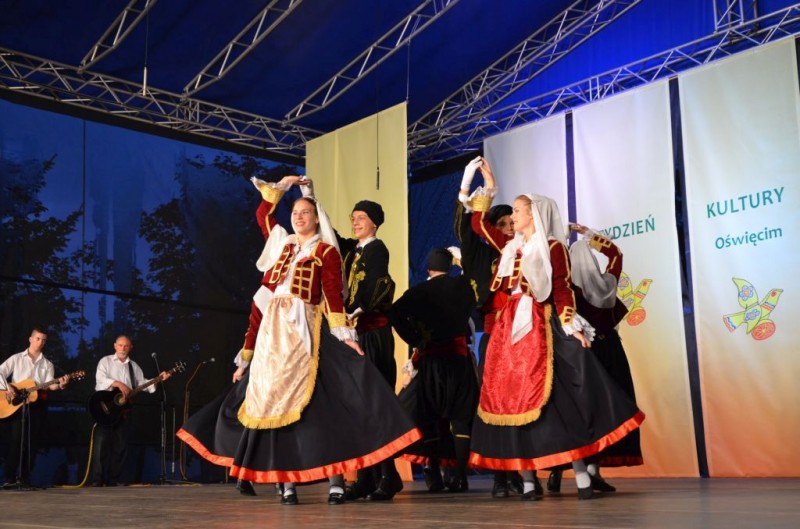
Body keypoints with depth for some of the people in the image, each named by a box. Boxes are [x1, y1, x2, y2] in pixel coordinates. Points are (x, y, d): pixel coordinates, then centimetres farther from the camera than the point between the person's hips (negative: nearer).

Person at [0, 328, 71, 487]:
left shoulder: (48, 364, 12)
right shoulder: (16, 358, 8)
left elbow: (50, 385, -1)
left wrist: (60, 385, -22)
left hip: (38, 404, 3)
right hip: (17, 404, -2)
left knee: (32, 442, 0)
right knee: (16, 439, -9)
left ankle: (24, 477, 6)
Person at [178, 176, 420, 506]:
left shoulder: (326, 251, 4)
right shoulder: (282, 244, 18)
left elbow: (333, 294, -5)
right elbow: (263, 214, 32)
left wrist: (344, 334, -13)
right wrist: (280, 187, 30)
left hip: (305, 329, -5)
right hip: (273, 329, 5)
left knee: (313, 402, -12)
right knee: (275, 401, 1)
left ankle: (335, 480, -11)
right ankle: (287, 483, 5)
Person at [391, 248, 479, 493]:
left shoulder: (419, 291, -2)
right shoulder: (462, 286, 1)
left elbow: (395, 314, -15)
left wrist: (416, 341, -7)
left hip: (430, 360, -1)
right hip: (459, 357, 1)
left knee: (427, 418, 6)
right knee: (460, 417, 7)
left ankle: (435, 477, 2)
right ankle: (460, 476, 2)